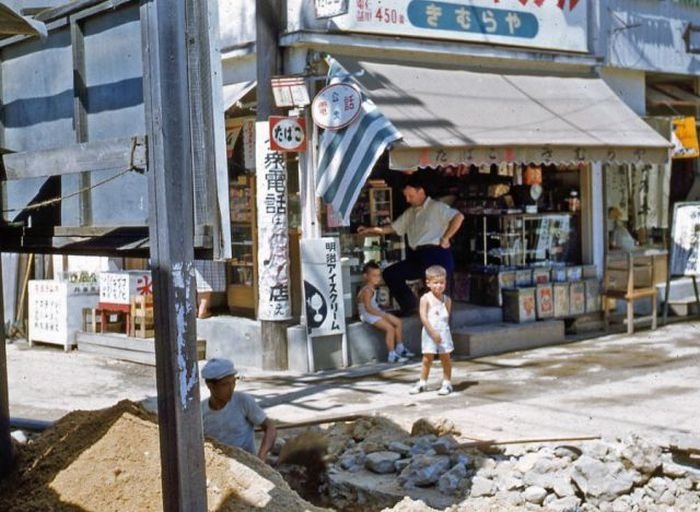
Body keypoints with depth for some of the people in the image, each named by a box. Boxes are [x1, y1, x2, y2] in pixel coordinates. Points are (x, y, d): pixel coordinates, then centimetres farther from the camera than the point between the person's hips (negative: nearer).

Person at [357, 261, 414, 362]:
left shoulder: (372, 288, 9)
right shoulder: (367, 290, -22)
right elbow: (368, 308, -25)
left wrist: (382, 313, 5)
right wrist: (382, 315, -20)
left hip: (376, 312, 10)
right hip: (368, 314, -10)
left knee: (397, 322, 9)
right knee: (390, 328, -22)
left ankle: (399, 348, 18)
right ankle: (392, 355, -16)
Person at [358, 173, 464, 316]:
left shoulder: (436, 207, -3)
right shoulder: (410, 213, 21)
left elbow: (458, 217, -16)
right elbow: (393, 228, 25)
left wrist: (445, 238, -15)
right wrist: (370, 230, 16)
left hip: (436, 254, -8)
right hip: (417, 256, 8)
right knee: (390, 273, 1)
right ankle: (410, 305, 9)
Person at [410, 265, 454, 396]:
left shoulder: (447, 300, 3)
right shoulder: (426, 298, -7)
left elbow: (447, 317, 7)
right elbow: (423, 317, -13)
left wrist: (443, 329, -4)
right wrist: (433, 331, -18)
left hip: (443, 332, 2)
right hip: (429, 333, -2)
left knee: (445, 358, 5)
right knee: (427, 358, 3)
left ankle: (447, 383, 13)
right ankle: (422, 383, 13)